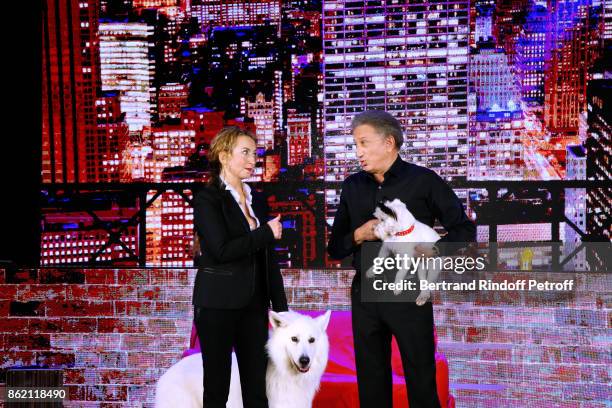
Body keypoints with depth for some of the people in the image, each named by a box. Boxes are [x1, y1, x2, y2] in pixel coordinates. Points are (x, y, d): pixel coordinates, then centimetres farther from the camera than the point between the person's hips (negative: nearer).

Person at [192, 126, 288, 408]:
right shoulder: (207, 199, -6)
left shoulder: (257, 200, 14)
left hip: (254, 305, 6)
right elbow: (221, 250, -18)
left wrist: (281, 308, 11)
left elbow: (268, 258, 14)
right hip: (218, 305, -6)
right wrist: (266, 232, -10)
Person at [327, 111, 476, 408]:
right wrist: (358, 236, -8)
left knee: (421, 382, 1)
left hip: (410, 293, -4)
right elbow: (335, 248, 13)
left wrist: (435, 250, -21)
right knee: (371, 383, 10)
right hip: (364, 294, 4)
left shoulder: (423, 181, -3)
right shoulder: (353, 186, 10)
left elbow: (464, 230, -2)